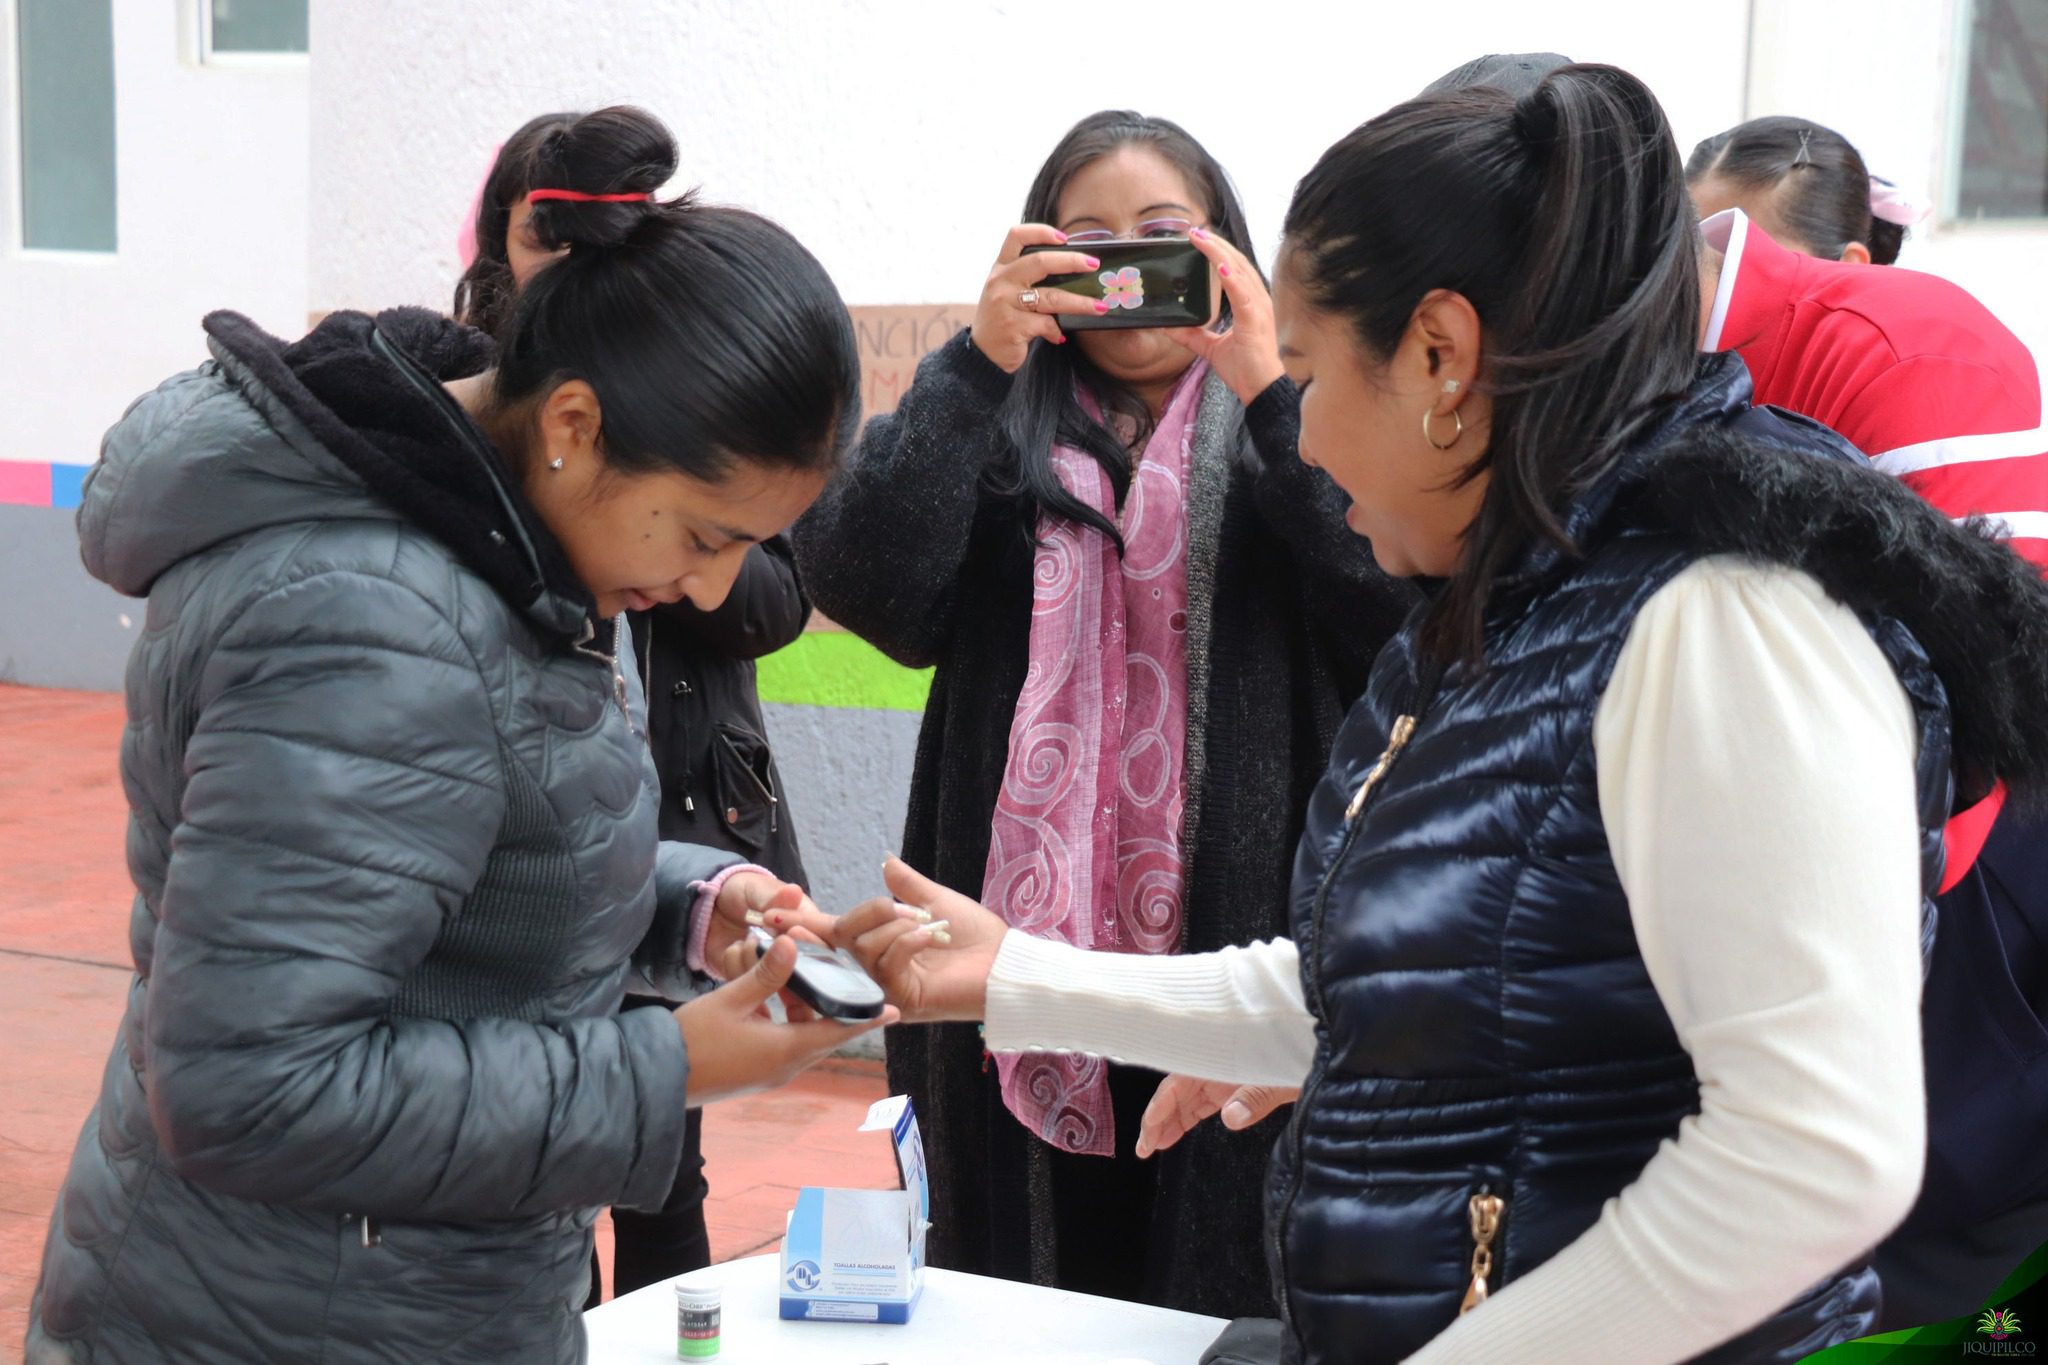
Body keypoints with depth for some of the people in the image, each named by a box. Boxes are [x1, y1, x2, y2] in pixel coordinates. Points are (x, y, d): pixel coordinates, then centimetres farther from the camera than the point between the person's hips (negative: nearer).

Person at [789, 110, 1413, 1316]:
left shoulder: (1298, 435, 6)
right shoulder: (997, 435, 9)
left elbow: (1400, 615, -11)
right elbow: (867, 590, -9)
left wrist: (1268, 392, -15)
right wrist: (978, 361, -11)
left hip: (1239, 945, -1)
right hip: (1027, 950, 1)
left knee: (1223, 1304, 7)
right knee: (1029, 1308, 12)